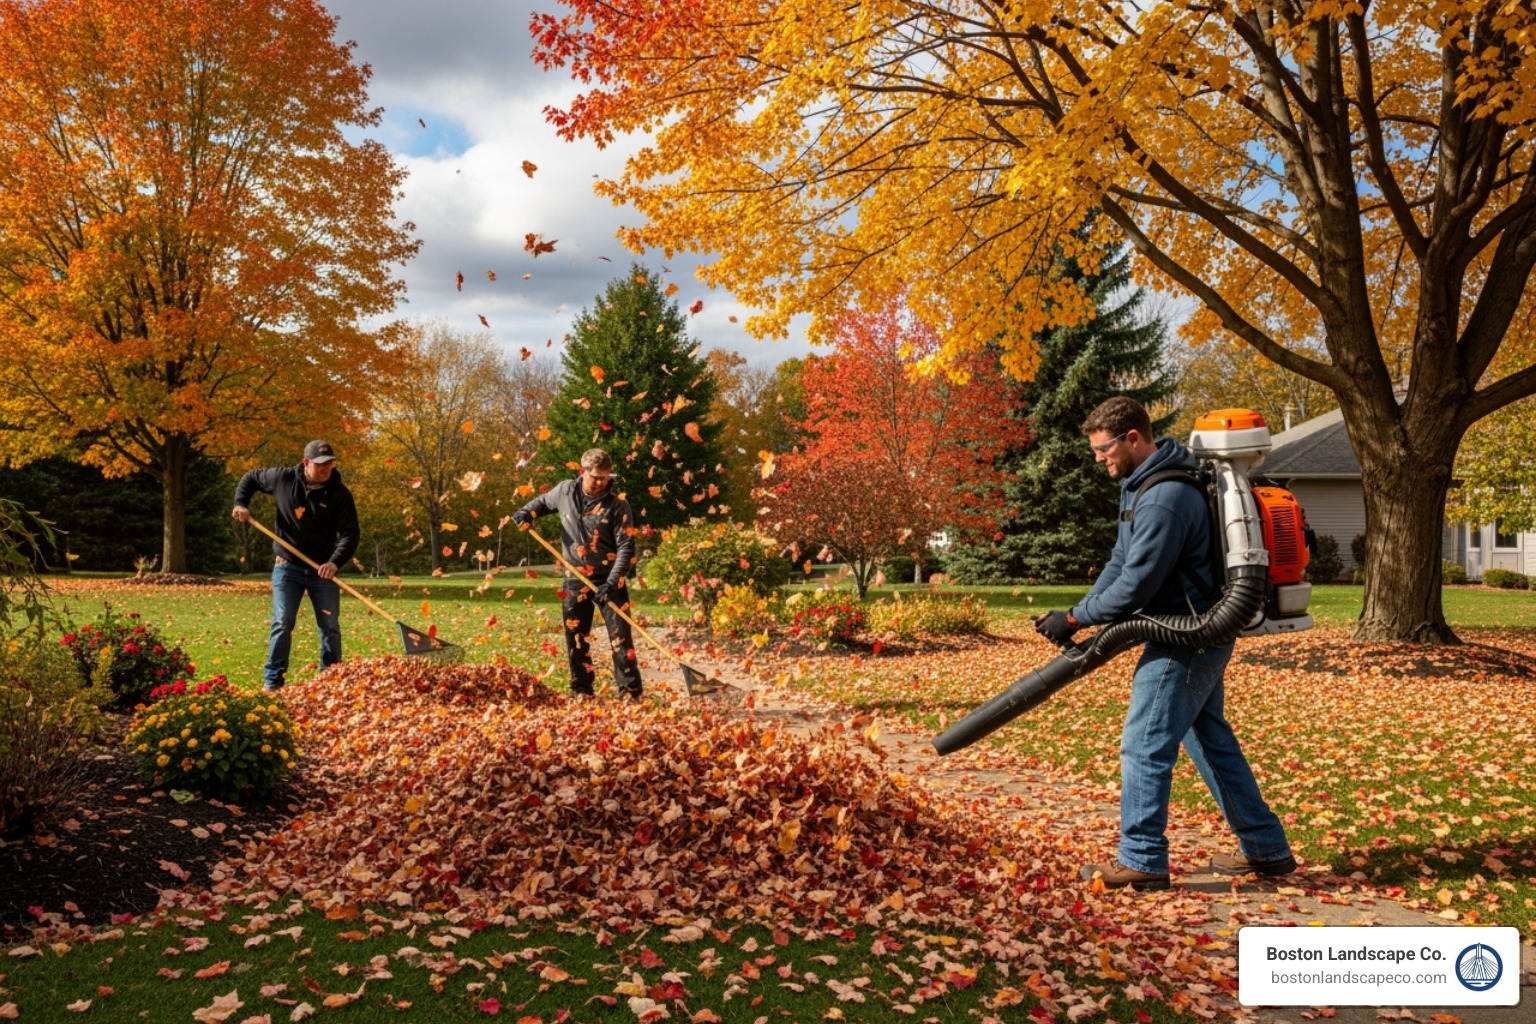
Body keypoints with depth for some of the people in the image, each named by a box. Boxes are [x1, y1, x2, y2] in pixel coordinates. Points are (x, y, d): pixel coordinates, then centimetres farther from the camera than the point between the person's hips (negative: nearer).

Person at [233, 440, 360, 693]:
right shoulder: (283, 478, -6)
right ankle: (272, 680, 5)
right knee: (282, 623, -3)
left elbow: (350, 534, -15)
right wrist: (241, 504, -2)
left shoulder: (340, 494, -10)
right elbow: (250, 478, 13)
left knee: (330, 626, 2)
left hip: (322, 569, 0)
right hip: (288, 567, 0)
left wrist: (335, 562, -30)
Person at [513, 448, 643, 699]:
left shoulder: (618, 505, -14)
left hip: (609, 580, -3)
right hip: (575, 580, 4)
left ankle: (630, 693, 2)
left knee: (620, 636, -3)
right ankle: (581, 693, 20)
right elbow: (543, 501, 20)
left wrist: (612, 583, -24)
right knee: (576, 639, 9)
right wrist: (528, 512, -2)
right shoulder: (565, 490, -3)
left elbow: (626, 548, -15)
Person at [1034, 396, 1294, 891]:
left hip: (1186, 641, -11)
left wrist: (1076, 618, -12)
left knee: (1144, 746, -5)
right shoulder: (1143, 484, 11)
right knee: (1211, 739, 18)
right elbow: (1120, 565, 13)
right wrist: (1077, 617, 3)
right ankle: (1266, 848, 27)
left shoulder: (1165, 499, -24)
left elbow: (1136, 585, -23)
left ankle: (1142, 860, 4)